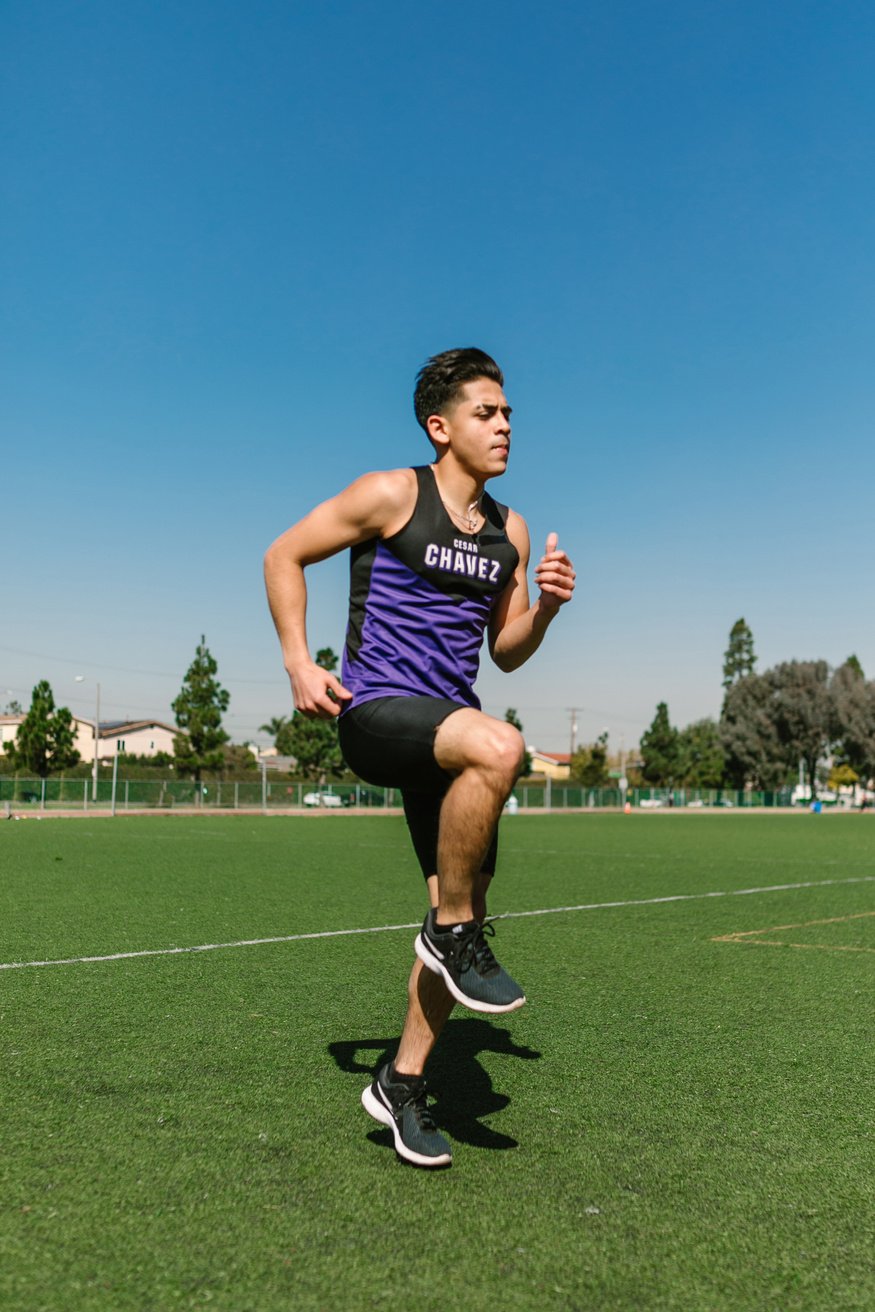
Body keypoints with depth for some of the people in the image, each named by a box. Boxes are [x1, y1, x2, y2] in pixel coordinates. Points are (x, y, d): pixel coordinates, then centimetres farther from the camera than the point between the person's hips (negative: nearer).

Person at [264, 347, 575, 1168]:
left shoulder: (509, 531, 14)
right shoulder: (391, 494, -3)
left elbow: (506, 652, 18)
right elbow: (283, 556, 2)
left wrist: (545, 608, -3)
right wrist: (299, 665, -8)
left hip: (449, 726, 7)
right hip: (375, 713, -7)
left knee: (462, 911, 4)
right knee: (499, 747, -37)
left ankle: (401, 1085, 20)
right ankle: (454, 931, -15)